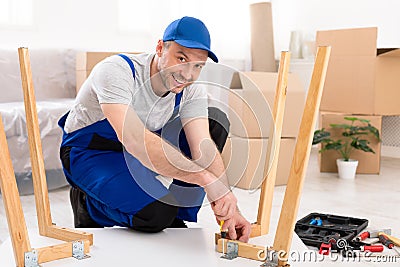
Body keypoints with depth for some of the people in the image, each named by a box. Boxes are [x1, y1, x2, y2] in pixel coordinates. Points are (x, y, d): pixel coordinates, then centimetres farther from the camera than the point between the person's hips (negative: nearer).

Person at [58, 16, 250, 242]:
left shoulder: (192, 90, -14)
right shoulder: (116, 72, -32)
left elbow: (203, 145, -21)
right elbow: (134, 139, -46)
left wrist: (229, 208, -35)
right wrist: (205, 178, -51)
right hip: (91, 153, -6)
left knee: (216, 121, -10)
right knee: (156, 211, -32)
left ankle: (175, 216, -3)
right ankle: (88, 203, 0)